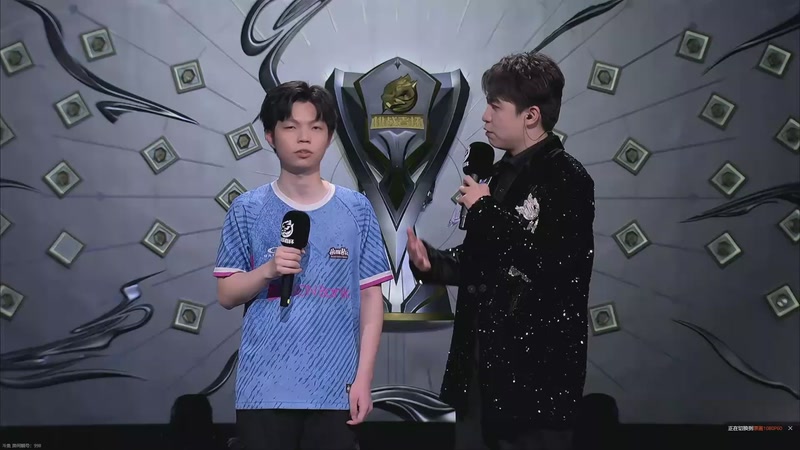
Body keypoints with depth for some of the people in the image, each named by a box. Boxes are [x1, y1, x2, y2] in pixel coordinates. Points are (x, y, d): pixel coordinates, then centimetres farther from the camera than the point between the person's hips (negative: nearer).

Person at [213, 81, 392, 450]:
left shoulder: (356, 210, 3)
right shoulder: (248, 210, 1)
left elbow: (371, 297, 4)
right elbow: (226, 295, 4)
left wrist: (363, 378, -1)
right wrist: (267, 271, -15)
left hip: (334, 389, 1)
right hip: (264, 389, 0)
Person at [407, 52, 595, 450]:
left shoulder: (566, 179, -13)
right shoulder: (504, 173, 12)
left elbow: (556, 268, -26)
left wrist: (486, 209, -17)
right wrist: (431, 263, -2)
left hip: (533, 369, -8)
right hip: (482, 360, 8)